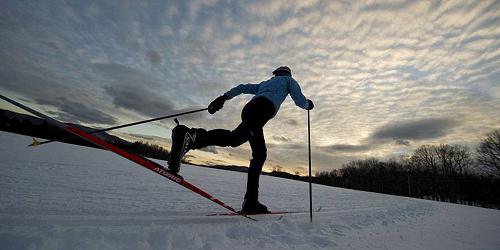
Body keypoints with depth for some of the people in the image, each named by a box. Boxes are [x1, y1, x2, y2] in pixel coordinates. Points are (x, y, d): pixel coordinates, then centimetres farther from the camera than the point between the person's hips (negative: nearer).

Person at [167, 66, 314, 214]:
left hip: (249, 109, 8)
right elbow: (300, 101, 19)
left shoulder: (264, 83, 45)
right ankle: (190, 136, -50)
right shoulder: (289, 80, 31)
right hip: (262, 109, -7)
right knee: (234, 139, -28)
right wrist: (308, 104, 42)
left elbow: (242, 87, 29)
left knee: (260, 154, 6)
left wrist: (224, 97, 20)